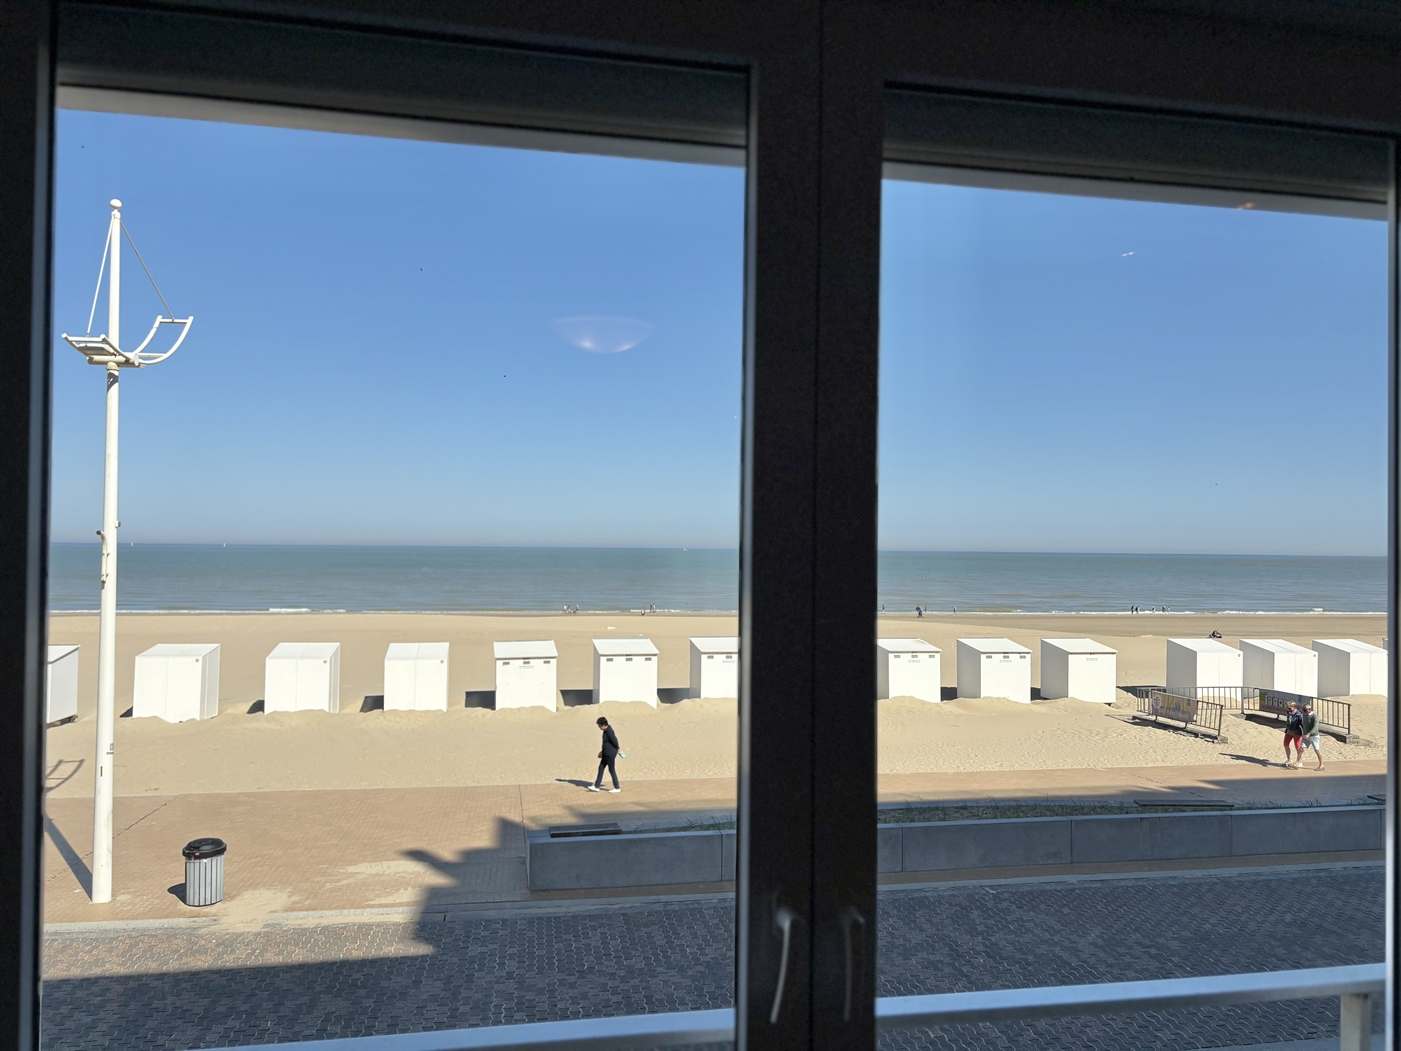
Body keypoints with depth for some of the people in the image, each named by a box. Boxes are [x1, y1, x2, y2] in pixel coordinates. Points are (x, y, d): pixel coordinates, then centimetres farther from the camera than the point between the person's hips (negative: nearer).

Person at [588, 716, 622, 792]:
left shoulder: (609, 731, -22)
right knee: (601, 768, 11)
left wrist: (617, 749, -7)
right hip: (606, 754, 10)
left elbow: (615, 741, -23)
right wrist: (602, 751, 20)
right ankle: (596, 786, 16)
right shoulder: (606, 730, 10)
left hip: (610, 754, -10)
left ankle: (617, 788, 13)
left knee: (611, 770, 1)